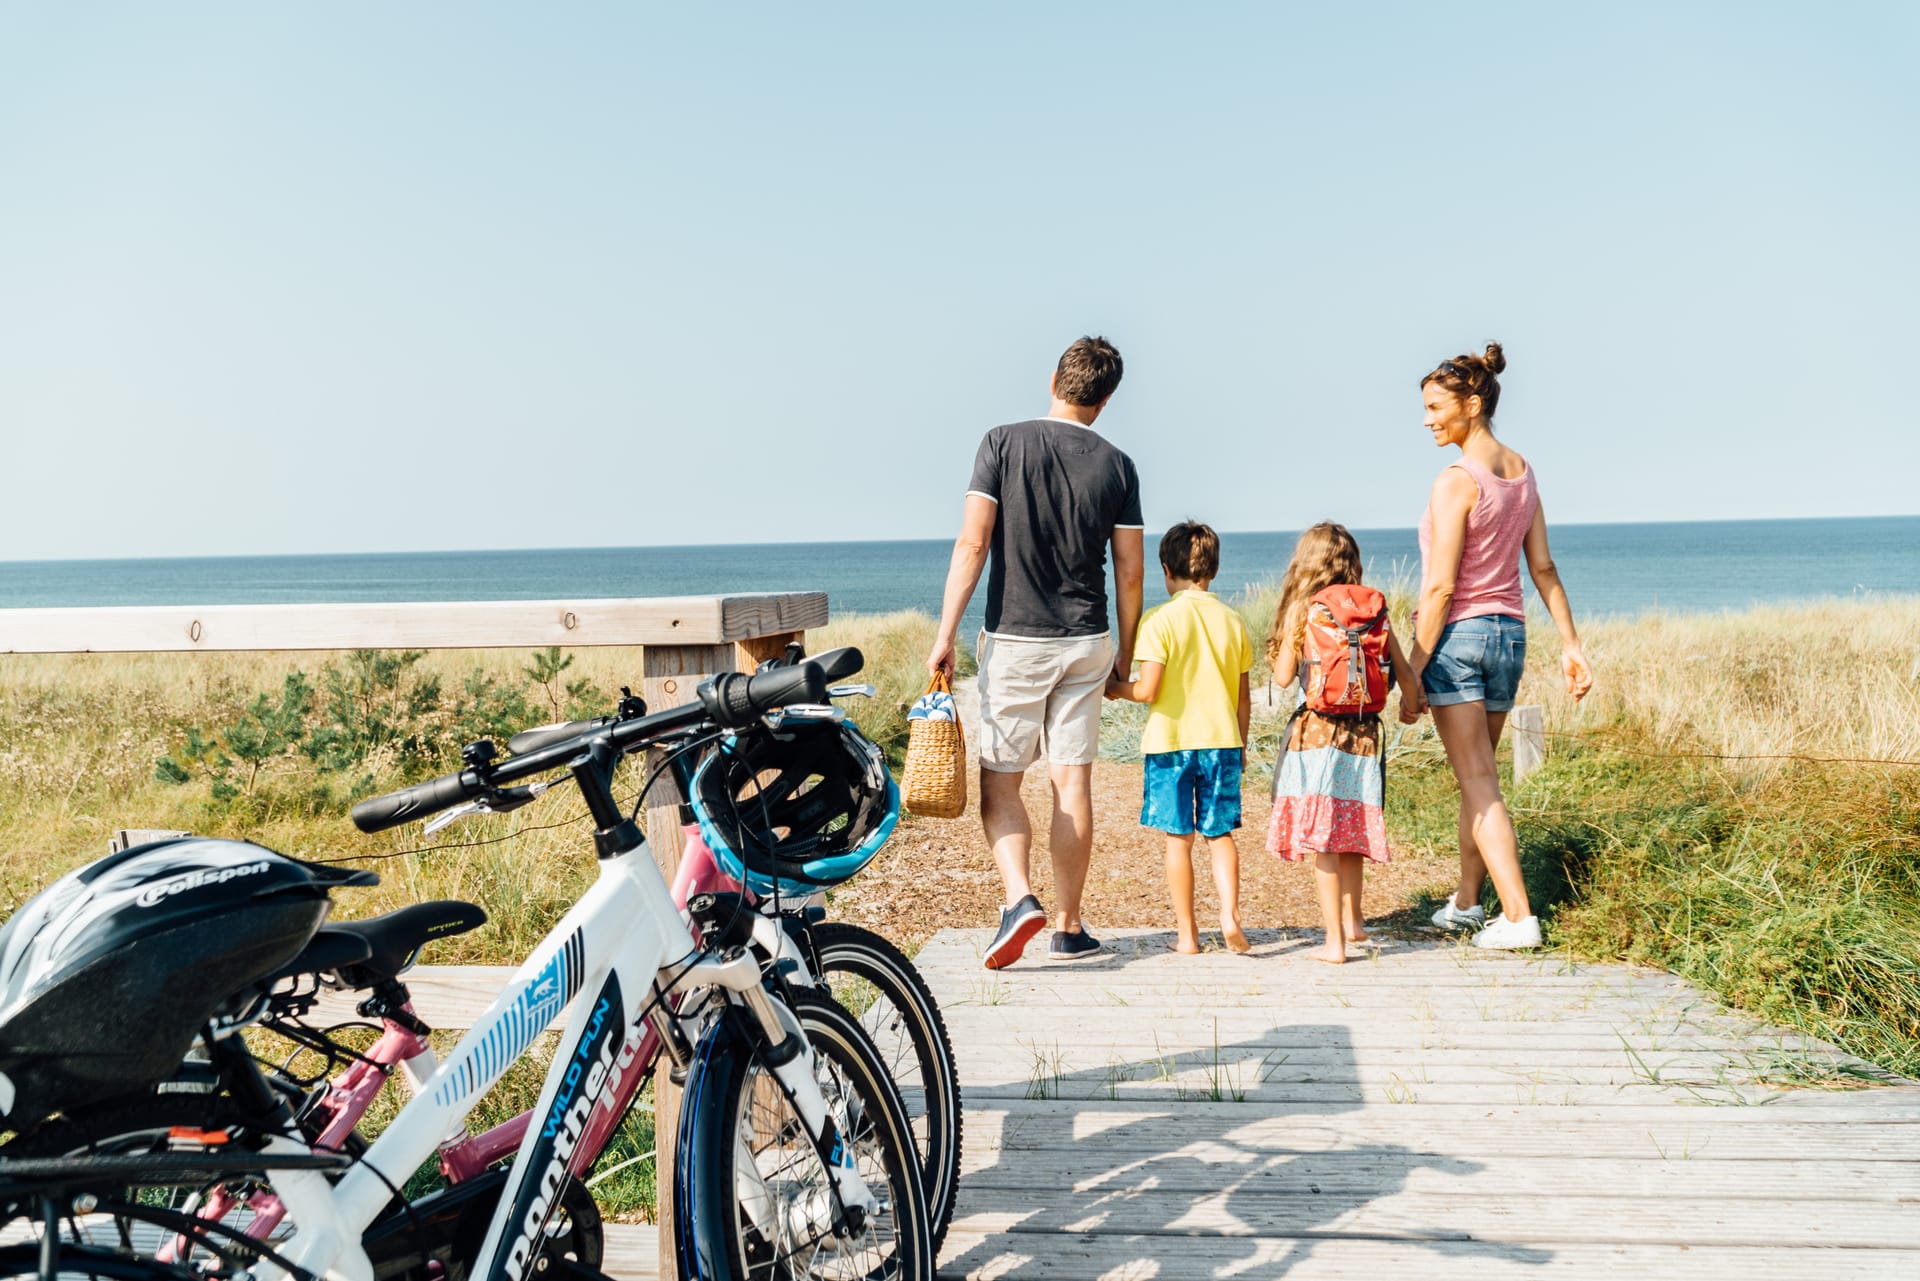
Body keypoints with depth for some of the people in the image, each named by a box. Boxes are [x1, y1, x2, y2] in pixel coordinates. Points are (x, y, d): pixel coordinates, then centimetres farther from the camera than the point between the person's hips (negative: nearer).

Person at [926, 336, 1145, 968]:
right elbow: (1130, 570, 4)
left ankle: (1019, 897, -12)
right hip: (1086, 643, 2)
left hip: (1014, 639, -2)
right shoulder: (1117, 466, 2)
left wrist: (944, 634, -8)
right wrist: (1125, 652, 16)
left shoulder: (1004, 443, -5)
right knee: (1072, 783, 8)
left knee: (999, 780, 7)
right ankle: (1069, 928, 14)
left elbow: (972, 544, -11)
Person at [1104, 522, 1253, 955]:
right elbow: (1243, 697, 8)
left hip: (1171, 742, -3)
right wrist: (1240, 747, 20)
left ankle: (1186, 932, 11)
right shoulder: (1232, 621, 4)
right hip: (1222, 741, 3)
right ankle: (1229, 915, -1)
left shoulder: (1160, 620, -10)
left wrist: (1115, 688, 5)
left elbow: (1148, 690, -15)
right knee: (1220, 834, 14)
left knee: (1179, 838, 5)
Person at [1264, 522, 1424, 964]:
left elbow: (1283, 676, -2)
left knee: (1321, 837, 1)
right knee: (1350, 828, 20)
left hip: (1316, 730, -4)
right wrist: (1410, 708, 28)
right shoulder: (1373, 609, 3)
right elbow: (1404, 671, 8)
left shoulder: (1299, 611, -5)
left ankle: (1334, 940, 0)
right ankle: (1353, 919, 35)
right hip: (1363, 730, 4)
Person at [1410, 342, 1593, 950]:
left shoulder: (1457, 480, -16)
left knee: (1478, 783, -2)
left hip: (1457, 633, -8)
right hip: (1509, 632, 8)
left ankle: (1518, 917, -4)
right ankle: (1466, 903, 29)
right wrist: (1570, 644, 15)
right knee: (1476, 775, 18)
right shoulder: (1522, 472, 7)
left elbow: (1440, 589, -18)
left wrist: (1412, 672, -13)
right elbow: (1543, 568, 11)